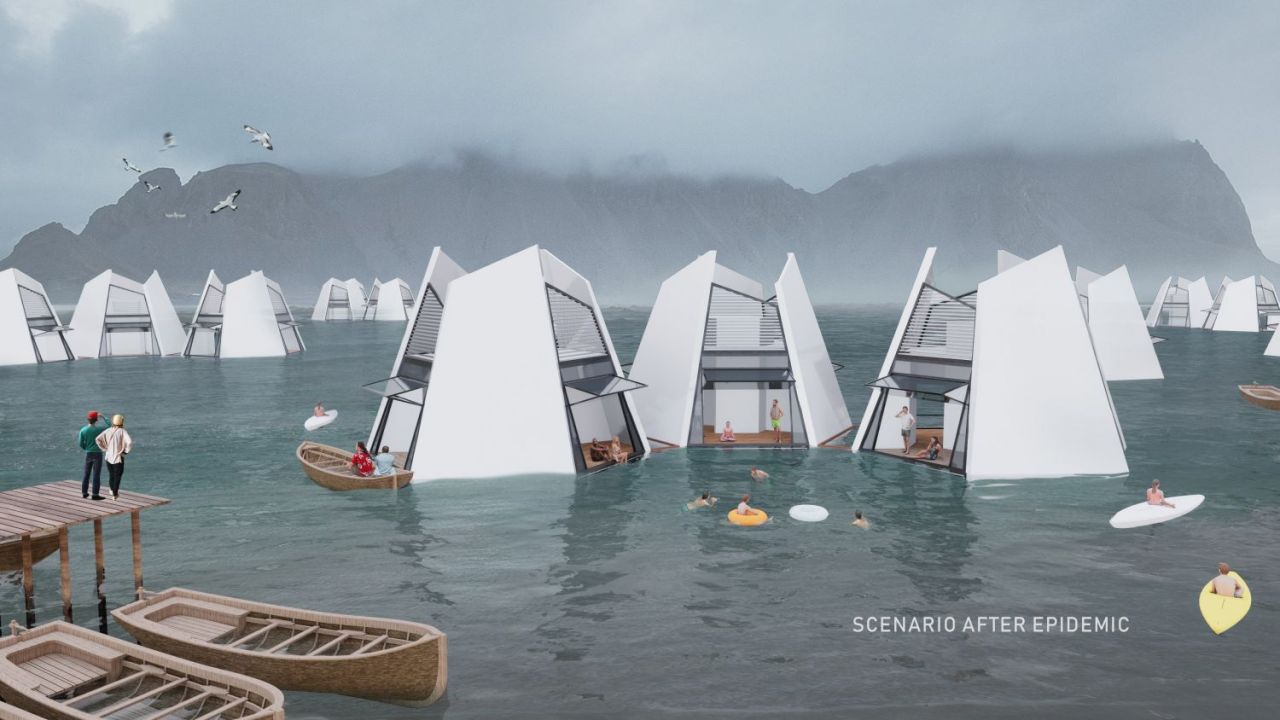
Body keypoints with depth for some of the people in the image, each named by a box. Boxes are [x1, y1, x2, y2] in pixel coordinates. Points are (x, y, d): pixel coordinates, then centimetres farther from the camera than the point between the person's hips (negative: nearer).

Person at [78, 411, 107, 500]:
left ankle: (84, 492, 21)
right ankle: (95, 494, -2)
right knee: (96, 475, -1)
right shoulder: (99, 429, -12)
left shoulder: (83, 430, -5)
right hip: (98, 454, -3)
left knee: (86, 474, 15)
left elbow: (81, 444, 0)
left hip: (88, 454, 3)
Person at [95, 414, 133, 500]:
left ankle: (113, 490, 43)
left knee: (111, 474, 26)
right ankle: (115, 495, 14)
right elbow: (129, 442, -28)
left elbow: (97, 439, -9)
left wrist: (104, 449, 1)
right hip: (118, 457, -4)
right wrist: (126, 451, -11)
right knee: (117, 476, 11)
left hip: (108, 456, 4)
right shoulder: (123, 431, -15)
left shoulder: (108, 431, -3)